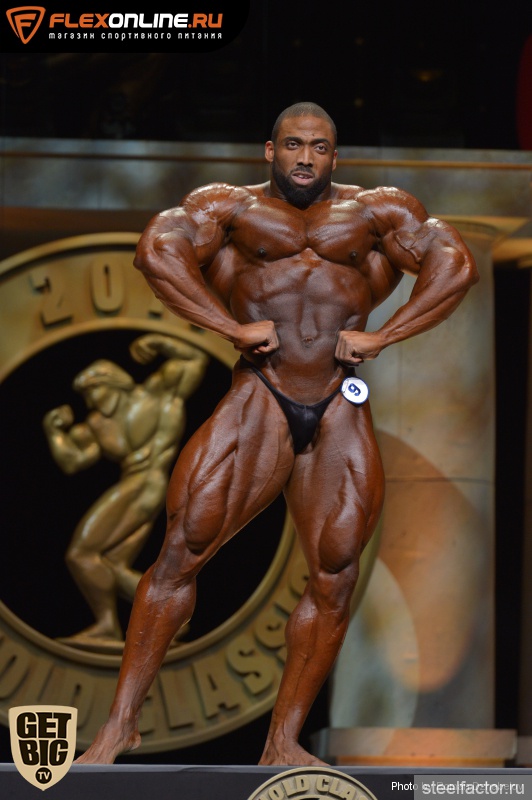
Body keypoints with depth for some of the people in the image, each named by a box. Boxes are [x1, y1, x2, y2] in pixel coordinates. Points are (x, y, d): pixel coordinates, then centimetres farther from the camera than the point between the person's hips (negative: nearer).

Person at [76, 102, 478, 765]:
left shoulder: (376, 212, 12)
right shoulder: (230, 207, 9)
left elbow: (456, 265, 2)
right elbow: (156, 250, -7)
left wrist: (380, 338, -7)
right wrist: (235, 328, -15)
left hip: (340, 417, 2)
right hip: (259, 405, -2)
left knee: (334, 580, 0)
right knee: (181, 552, -9)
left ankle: (282, 743, 10)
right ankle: (121, 723, -1)